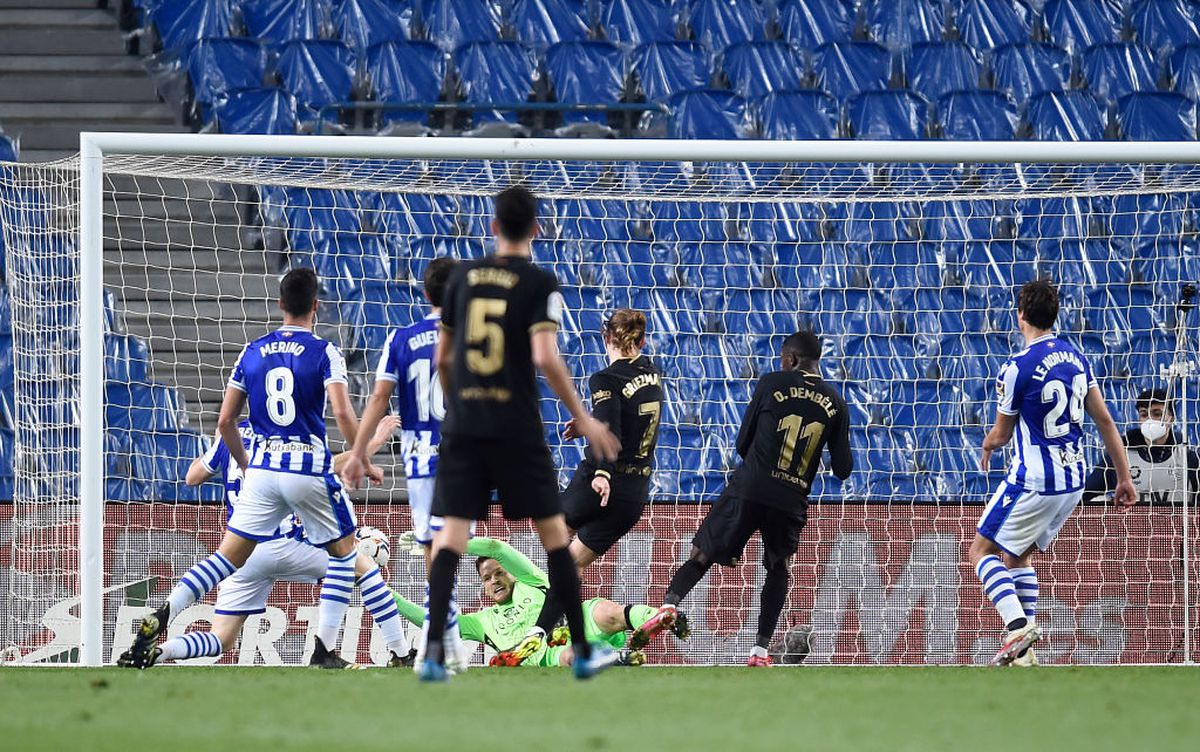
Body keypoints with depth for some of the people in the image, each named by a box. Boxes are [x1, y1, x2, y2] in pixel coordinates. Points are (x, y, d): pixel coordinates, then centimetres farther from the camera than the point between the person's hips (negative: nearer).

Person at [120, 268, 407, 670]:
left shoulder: (252, 352, 8)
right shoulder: (324, 352, -4)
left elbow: (225, 421, 10)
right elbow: (343, 415, -16)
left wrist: (245, 464, 24)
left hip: (262, 469, 4)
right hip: (311, 470, -4)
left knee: (228, 557, 5)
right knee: (344, 554, 14)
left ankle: (159, 618, -13)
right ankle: (325, 649, 6)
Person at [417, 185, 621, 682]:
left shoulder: (463, 277, 8)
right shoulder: (540, 284, -4)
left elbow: (442, 358, 13)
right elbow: (545, 357, -15)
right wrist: (582, 419, -6)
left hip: (462, 425, 3)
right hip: (516, 428, -3)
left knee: (451, 536, -2)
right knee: (554, 534, 9)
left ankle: (433, 652, -18)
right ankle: (582, 652, 14)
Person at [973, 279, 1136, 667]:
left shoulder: (1016, 368, -15)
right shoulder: (1076, 358, 5)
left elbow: (1001, 434, -4)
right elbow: (1104, 420, 8)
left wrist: (987, 446, 20)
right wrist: (1124, 477, 13)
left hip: (1033, 483, -7)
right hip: (1073, 482, 7)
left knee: (982, 551, 4)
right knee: (1019, 555, 21)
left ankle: (1018, 626, -16)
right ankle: (1024, 651, 14)